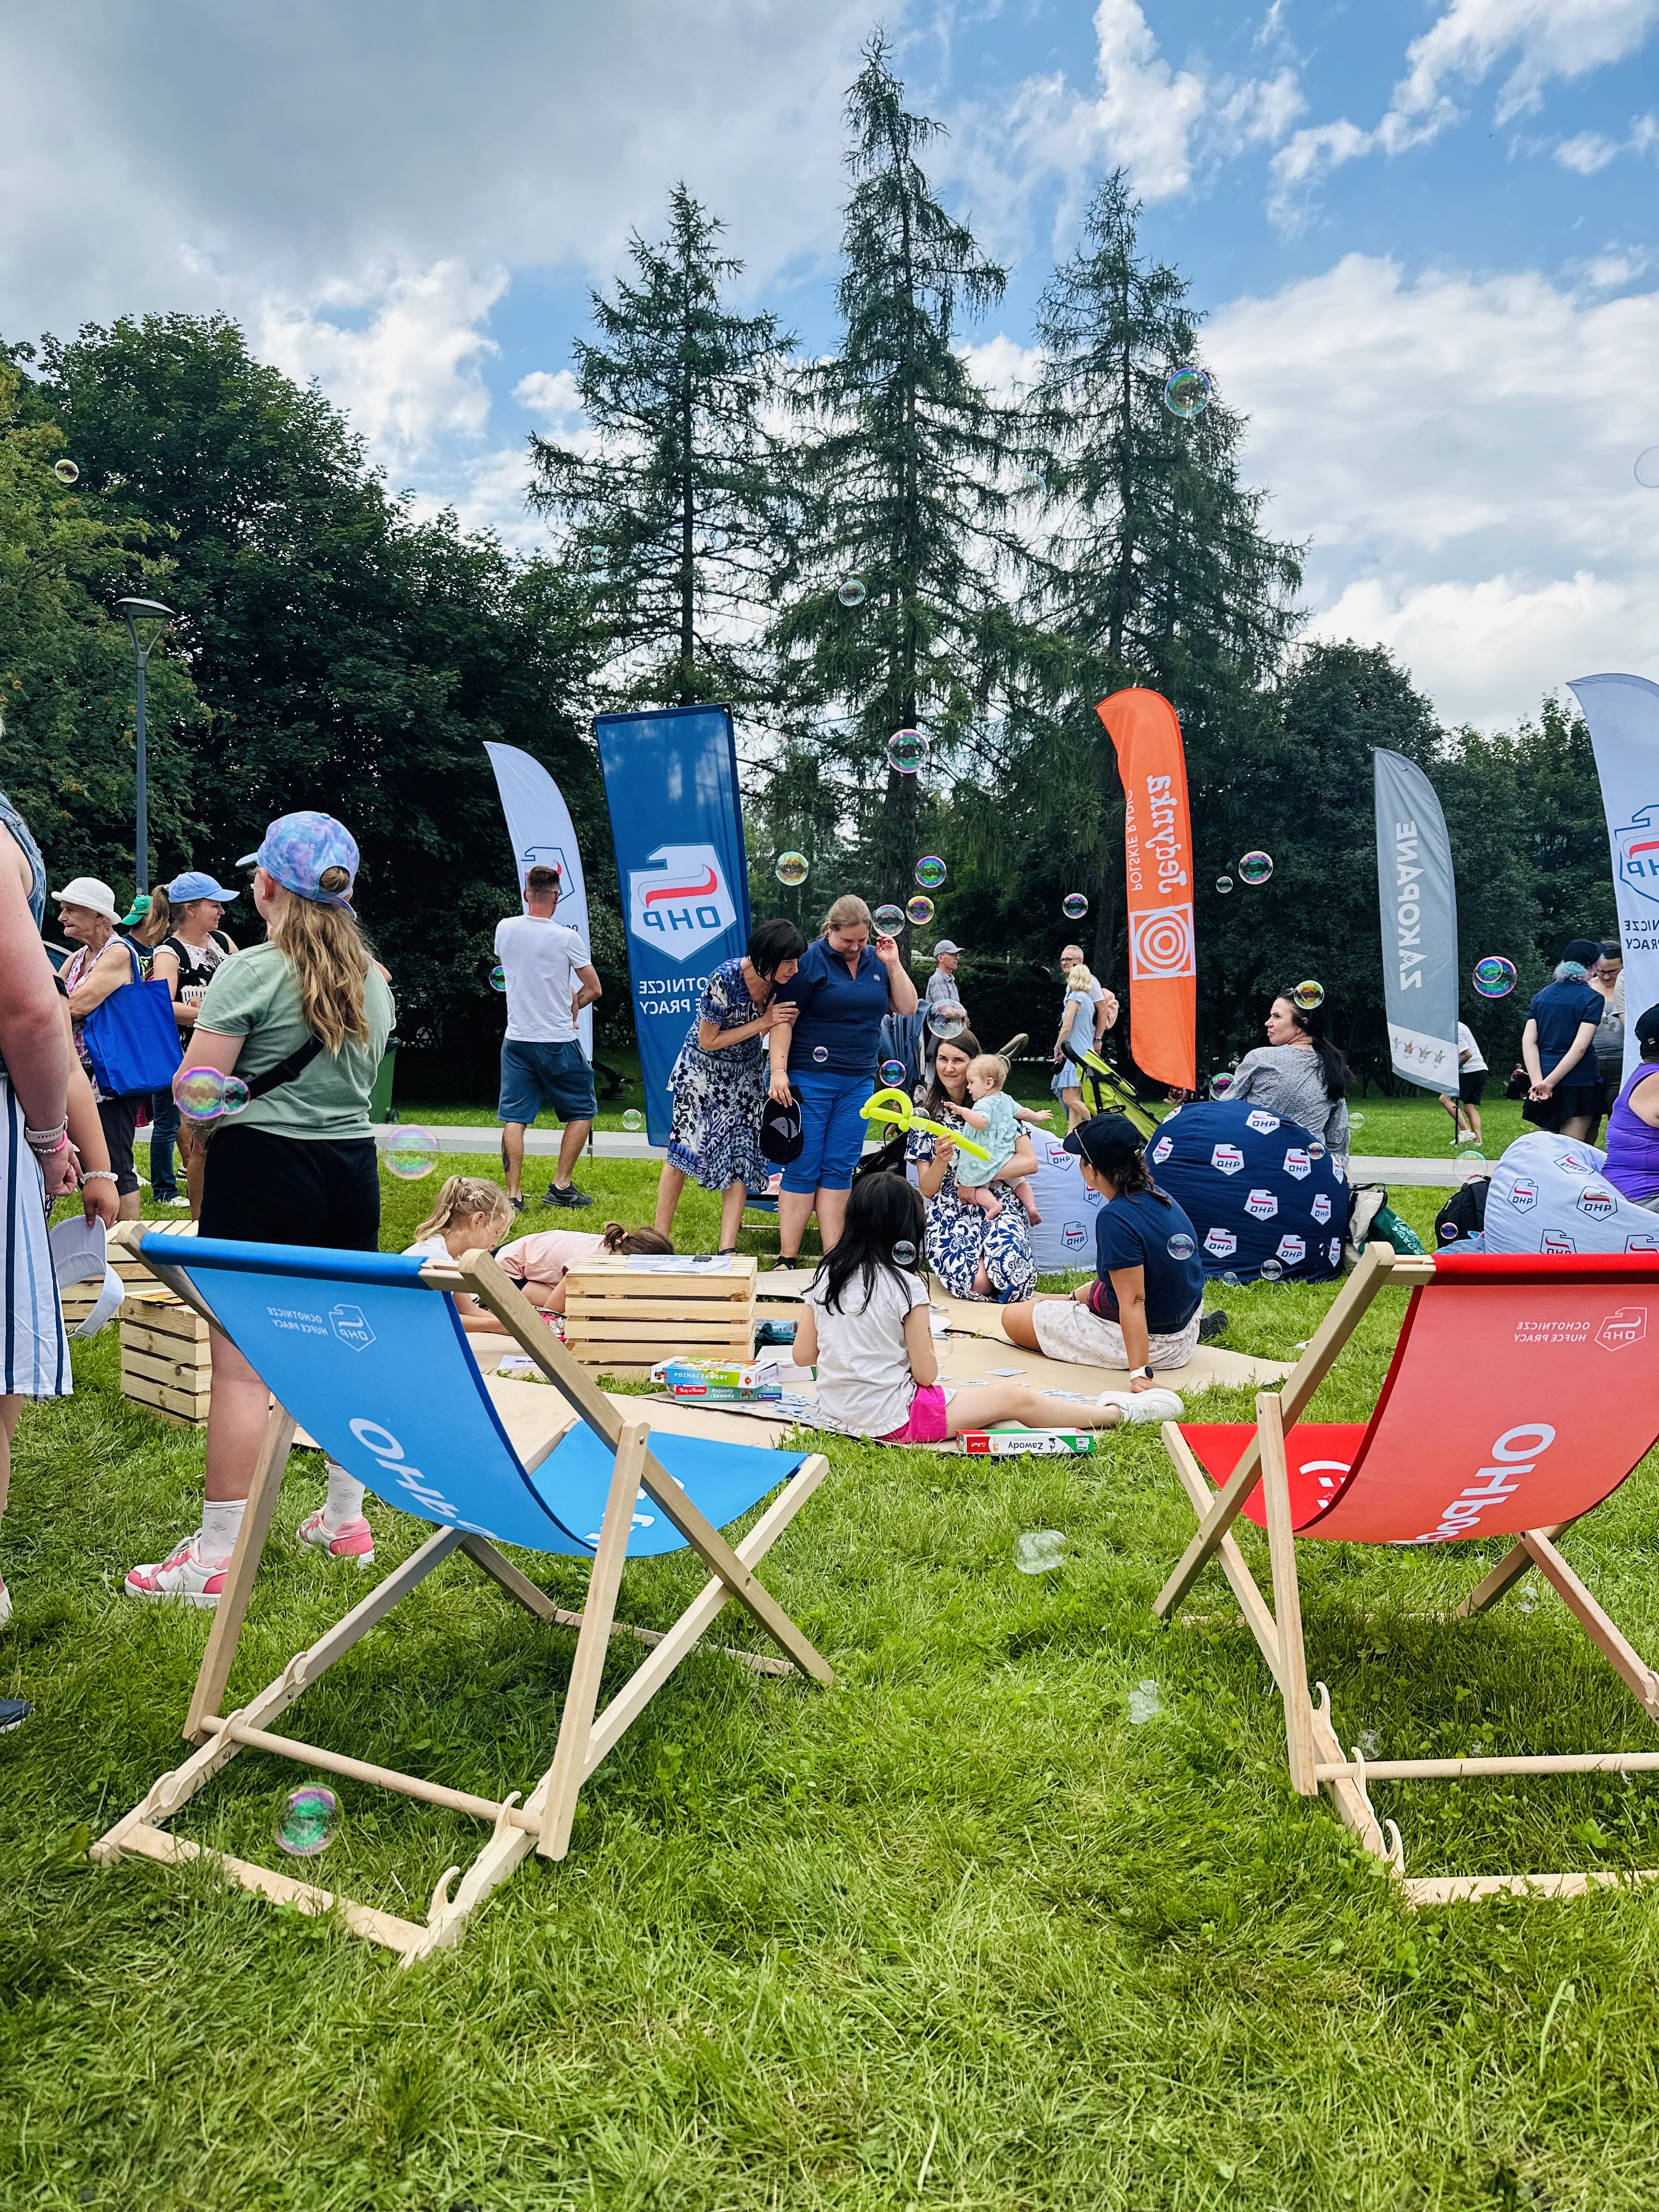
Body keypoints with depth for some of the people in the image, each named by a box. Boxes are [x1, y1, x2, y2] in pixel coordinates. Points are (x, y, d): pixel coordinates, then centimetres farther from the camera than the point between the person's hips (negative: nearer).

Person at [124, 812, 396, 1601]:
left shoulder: (252, 971, -11)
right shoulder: (374, 980, 9)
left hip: (262, 1164, -6)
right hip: (352, 1166, 7)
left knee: (241, 1363, -2)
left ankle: (216, 1557, 4)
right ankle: (346, 1521, 26)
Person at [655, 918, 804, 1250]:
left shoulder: (783, 981, -14)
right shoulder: (725, 980, -31)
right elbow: (709, 1041, -21)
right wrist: (762, 1023, -26)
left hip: (746, 1073, 4)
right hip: (703, 1069, -4)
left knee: (740, 1156, -4)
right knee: (683, 1149, 1)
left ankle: (727, 1250, -2)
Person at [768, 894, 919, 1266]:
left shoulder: (877, 961, 11)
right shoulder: (810, 960, -6)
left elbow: (907, 1008, 10)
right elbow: (783, 1019, -9)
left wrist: (893, 965, -1)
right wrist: (779, 1072, -16)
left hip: (858, 1082, 5)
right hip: (810, 1080, -5)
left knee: (839, 1169, 6)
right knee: (803, 1169, -3)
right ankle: (787, 1260, 2)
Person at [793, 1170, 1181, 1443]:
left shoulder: (825, 1275, -2)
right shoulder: (905, 1285, -17)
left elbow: (803, 1354, 4)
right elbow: (927, 1373, -13)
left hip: (834, 1413, 7)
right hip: (892, 1421, -7)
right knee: (1018, 1399, 5)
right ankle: (1119, 1413, 20)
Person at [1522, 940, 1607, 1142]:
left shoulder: (1542, 995, 10)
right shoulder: (1593, 998, -5)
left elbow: (1528, 1040, 0)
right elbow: (1580, 1046, -14)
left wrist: (1537, 1080, -8)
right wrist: (1550, 1082, -15)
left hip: (1542, 1083, 5)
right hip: (1578, 1084, -5)